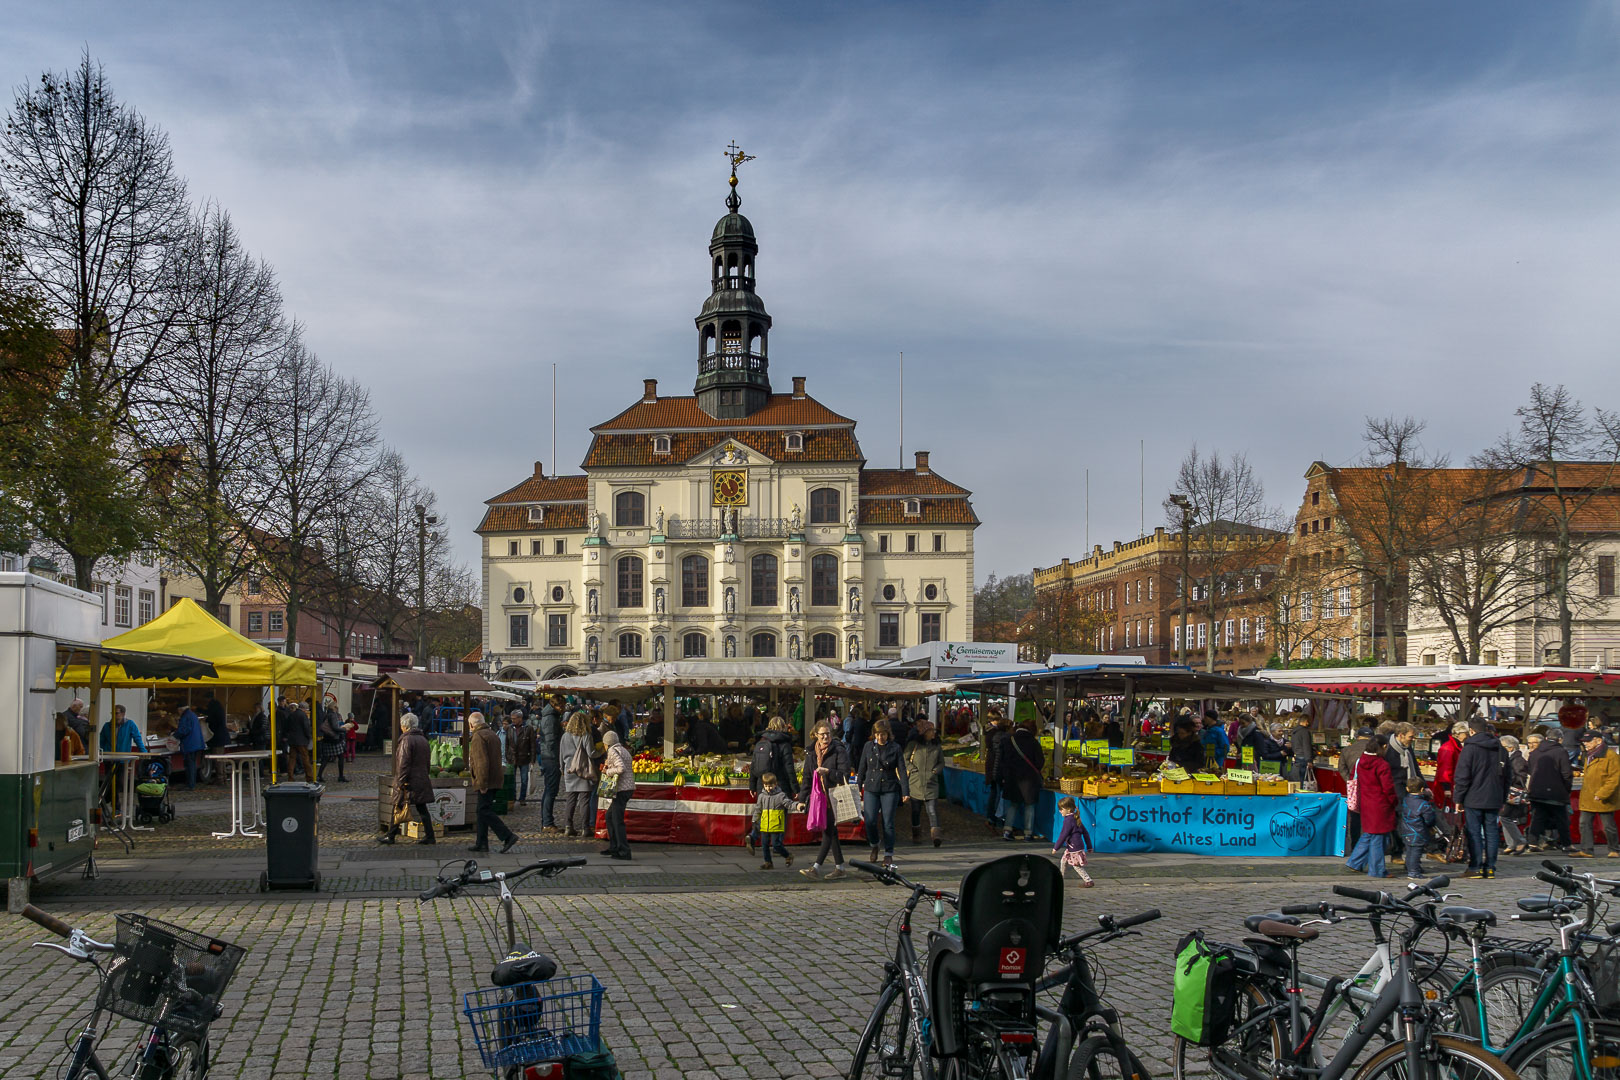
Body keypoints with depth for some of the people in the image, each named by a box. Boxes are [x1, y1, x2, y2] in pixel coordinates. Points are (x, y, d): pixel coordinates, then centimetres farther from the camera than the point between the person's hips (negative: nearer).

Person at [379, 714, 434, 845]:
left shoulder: (406, 740, -13)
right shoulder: (423, 739, 11)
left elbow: (403, 764, -17)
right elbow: (428, 761, 17)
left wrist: (401, 782, -15)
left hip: (408, 780, -7)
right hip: (422, 780, 7)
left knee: (398, 809, 3)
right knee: (422, 809, 9)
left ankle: (391, 836, 10)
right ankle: (429, 836, 6)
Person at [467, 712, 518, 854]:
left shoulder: (478, 737, -13)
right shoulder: (493, 735, 19)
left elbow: (482, 762, -22)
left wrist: (482, 784, -21)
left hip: (485, 782, -10)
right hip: (495, 780, 10)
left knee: (485, 811, -10)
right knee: (483, 811, 14)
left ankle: (508, 836, -16)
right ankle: (481, 843, 16)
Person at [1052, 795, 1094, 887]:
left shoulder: (1068, 820, -19)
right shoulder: (1076, 818, 11)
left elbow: (1063, 835, -19)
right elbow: (1085, 832, 15)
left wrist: (1056, 848, -12)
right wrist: (1089, 846, 20)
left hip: (1075, 848, -10)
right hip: (1071, 848, 10)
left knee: (1077, 866, 1)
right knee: (1063, 861, 16)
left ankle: (1088, 881, 6)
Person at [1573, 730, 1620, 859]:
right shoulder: (1588, 755, 14)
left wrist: (1601, 794, -20)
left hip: (1604, 800, -8)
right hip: (1587, 799, 8)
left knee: (1608, 826, 4)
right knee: (1584, 824, 4)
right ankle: (1586, 850, 8)